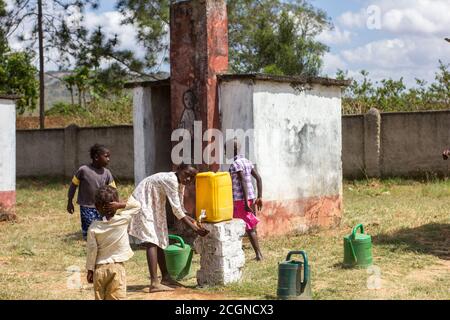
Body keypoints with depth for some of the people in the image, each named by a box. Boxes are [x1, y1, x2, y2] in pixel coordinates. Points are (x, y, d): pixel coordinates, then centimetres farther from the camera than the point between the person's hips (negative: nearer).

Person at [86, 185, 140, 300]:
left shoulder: (93, 227, -8)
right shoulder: (122, 220, -11)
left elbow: (92, 251, -5)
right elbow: (137, 205, 2)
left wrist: (90, 270, 4)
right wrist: (120, 205, -12)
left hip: (100, 268, 1)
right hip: (117, 267, -1)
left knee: (100, 297, 12)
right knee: (117, 297, 1)